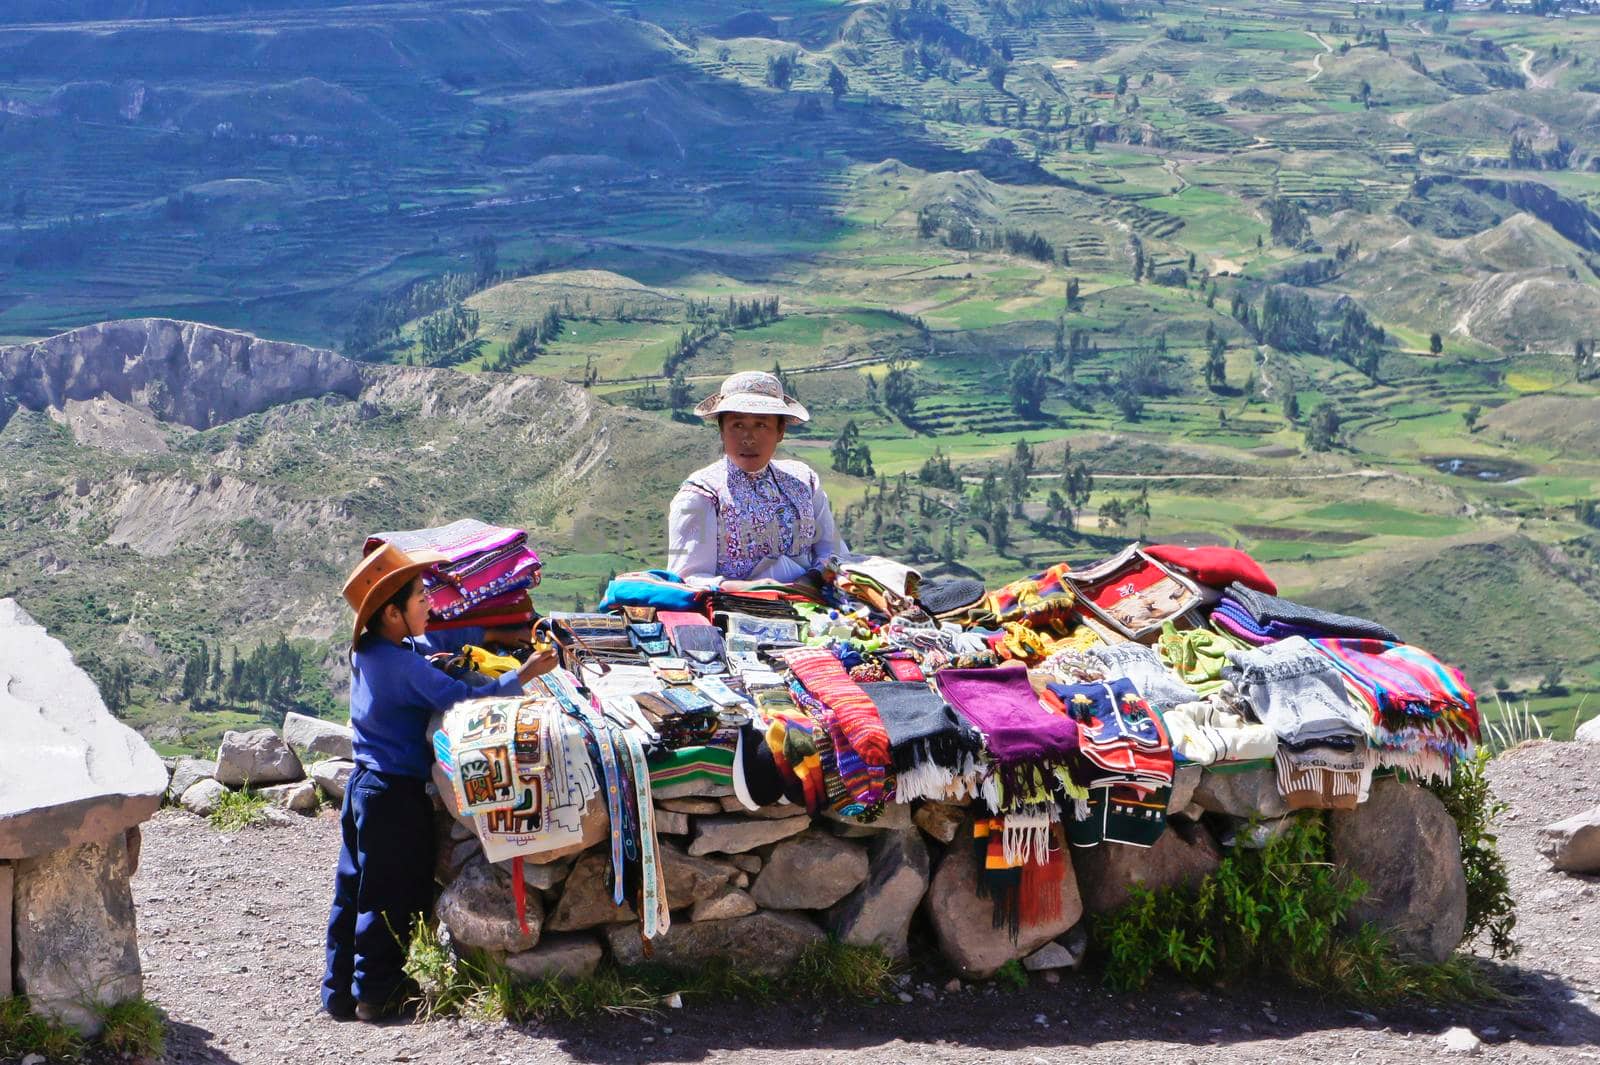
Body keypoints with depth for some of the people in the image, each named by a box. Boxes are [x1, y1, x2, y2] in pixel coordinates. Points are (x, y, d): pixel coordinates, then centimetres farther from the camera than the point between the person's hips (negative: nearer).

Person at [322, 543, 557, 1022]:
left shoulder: (365, 652, 6)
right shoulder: (402, 665, -22)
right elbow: (462, 699, -27)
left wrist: (435, 667, 7)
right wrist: (525, 674, -24)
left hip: (364, 782, 9)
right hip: (397, 793, -9)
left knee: (353, 891, 14)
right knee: (392, 897, 2)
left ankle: (340, 991, 21)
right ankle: (375, 991, 9)